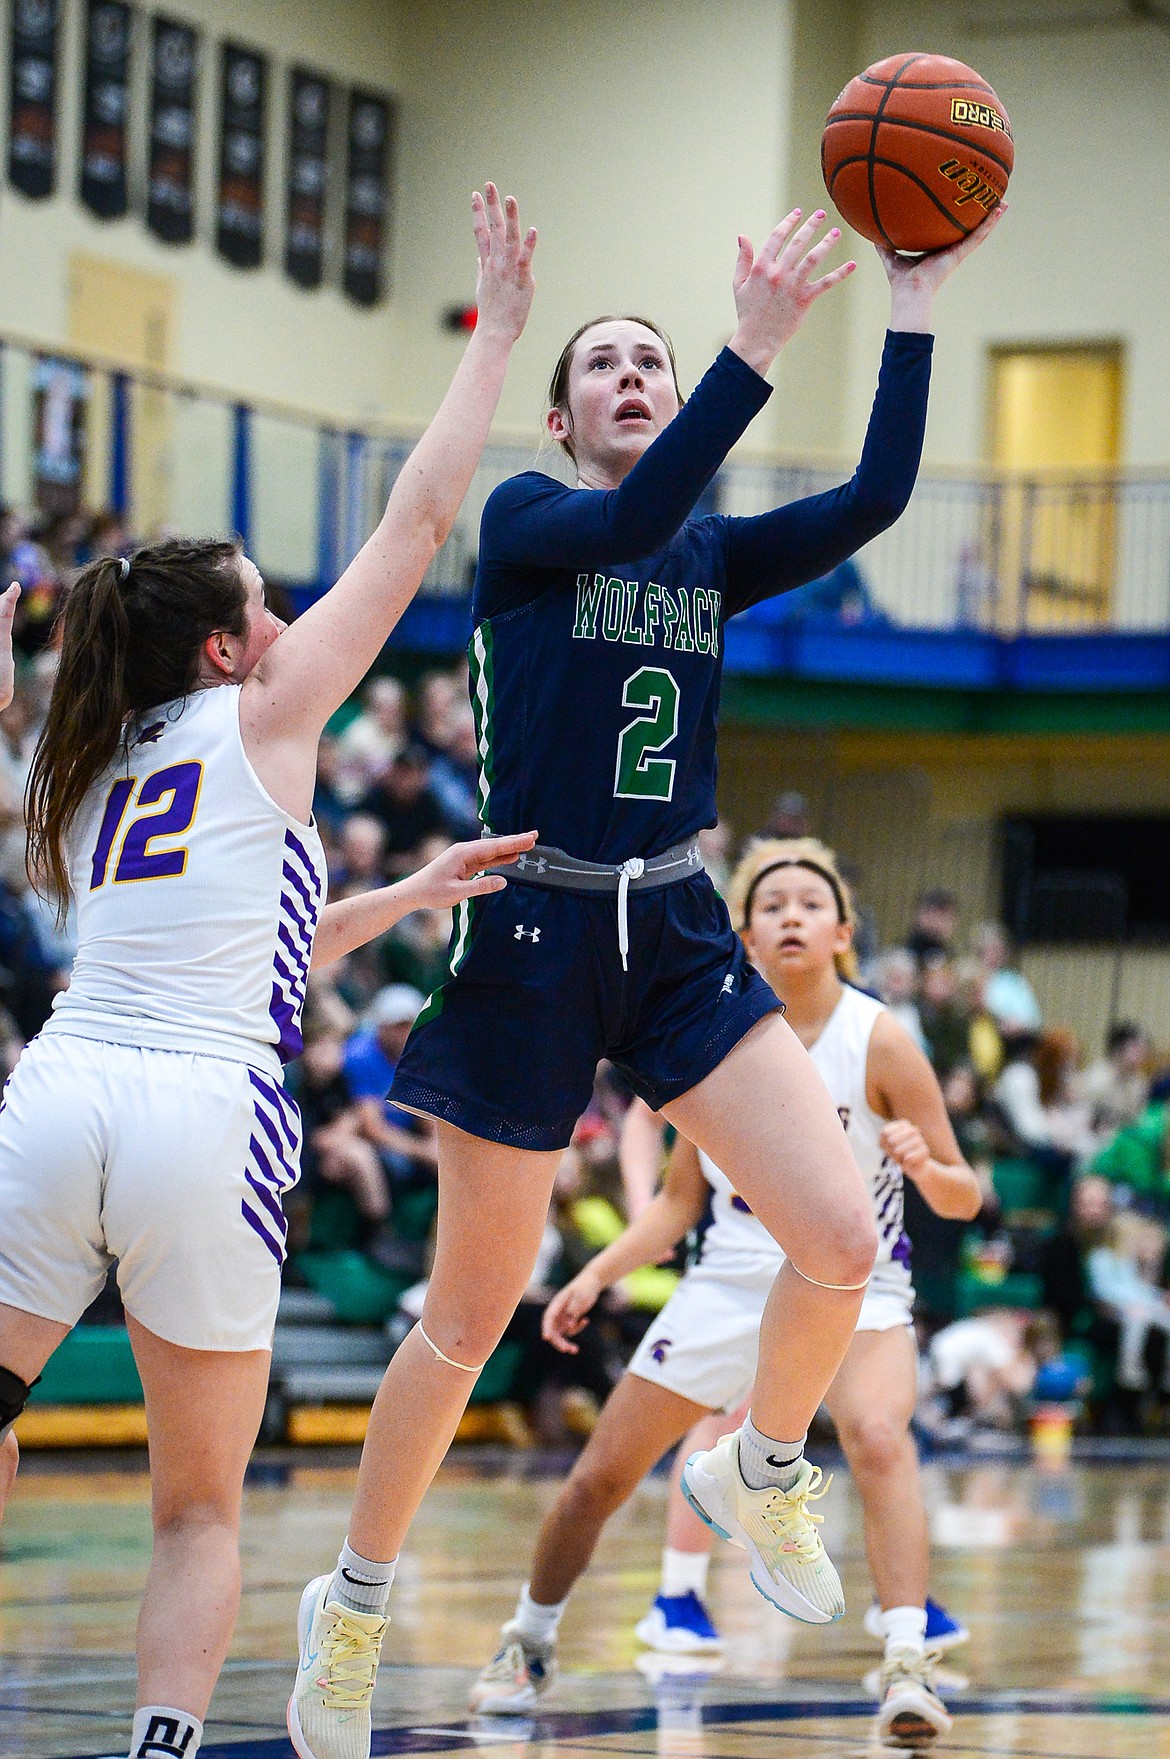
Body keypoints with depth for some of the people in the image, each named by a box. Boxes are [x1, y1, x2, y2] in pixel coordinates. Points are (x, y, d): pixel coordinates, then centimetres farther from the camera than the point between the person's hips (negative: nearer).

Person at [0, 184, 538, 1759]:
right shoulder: (259, 717, 8)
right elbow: (418, 522, 10)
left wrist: (405, 895, 32)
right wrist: (498, 331, 17)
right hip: (205, 1116, -4)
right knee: (201, 1509, 9)